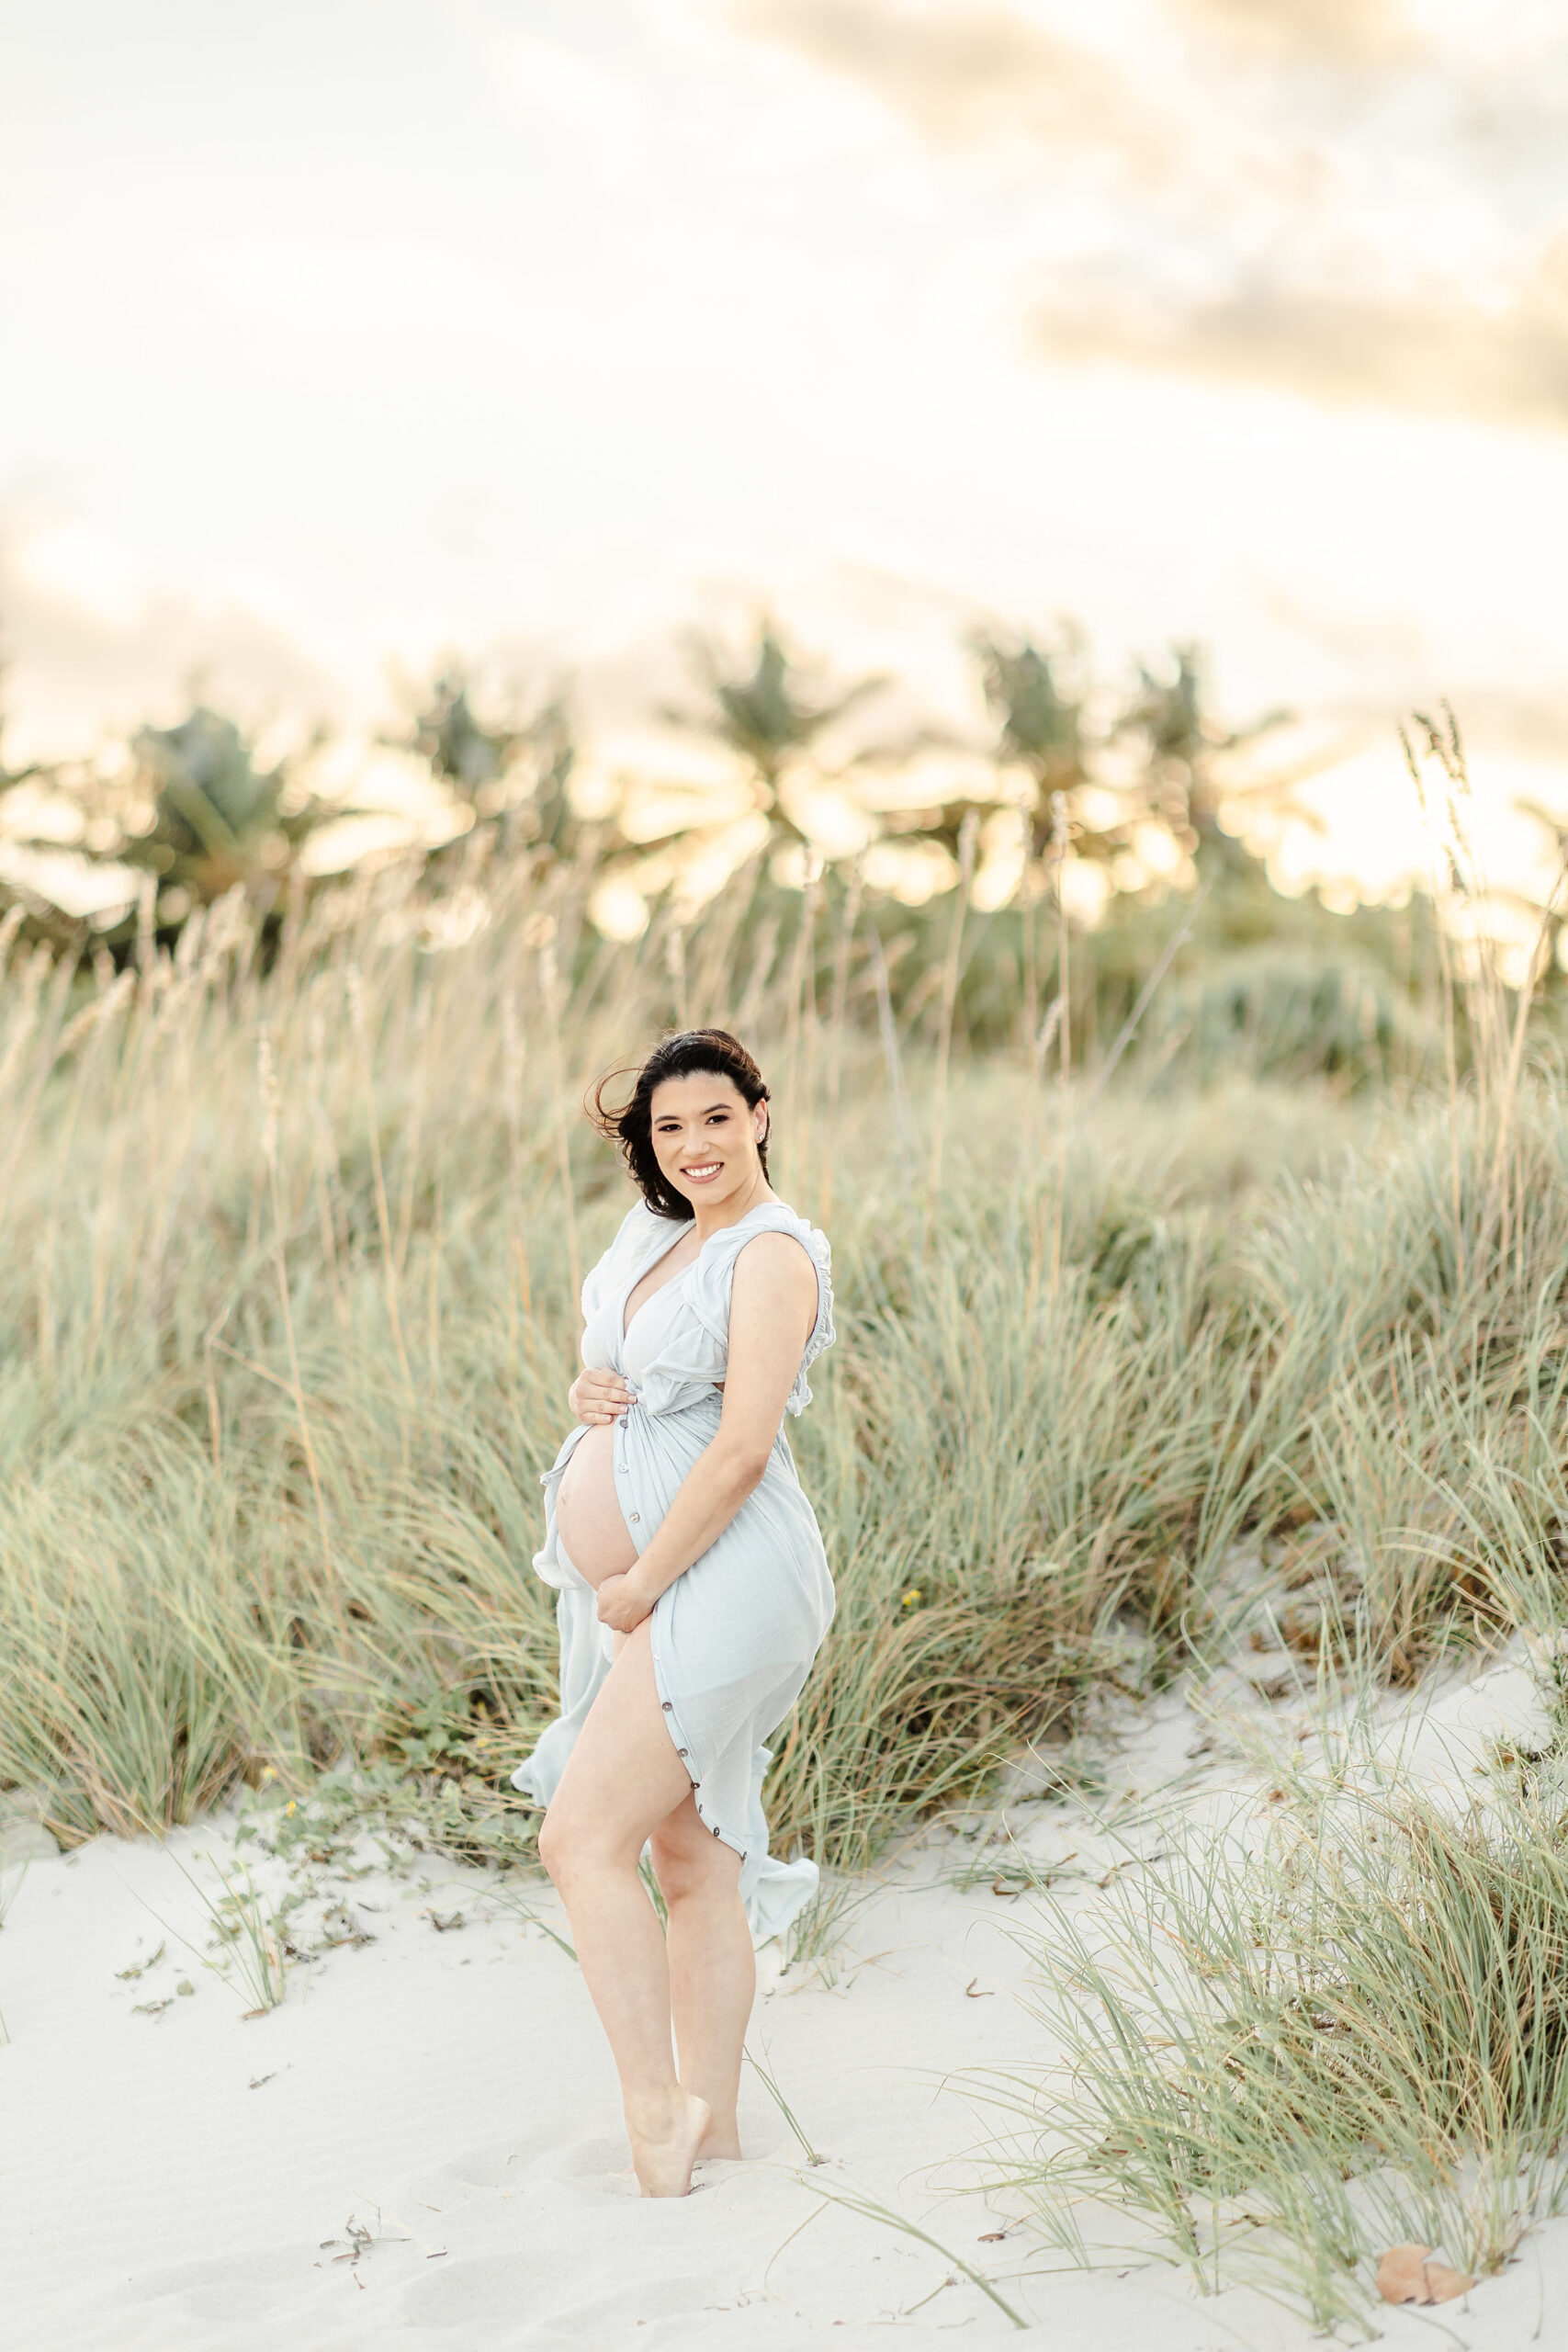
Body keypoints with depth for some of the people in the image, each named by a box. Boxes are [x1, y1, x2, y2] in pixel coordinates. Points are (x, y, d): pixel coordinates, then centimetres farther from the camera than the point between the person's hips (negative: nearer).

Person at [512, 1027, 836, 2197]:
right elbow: (615, 1373, 26)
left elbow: (742, 1451, -20)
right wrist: (587, 1394, 2)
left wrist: (639, 1584, -14)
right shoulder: (657, 1229, 13)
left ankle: (657, 2105, -6)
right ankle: (714, 2123, 18)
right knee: (693, 1860, 11)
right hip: (645, 1597, 9)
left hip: (717, 1585, -9)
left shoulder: (772, 1254, -13)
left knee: (583, 1837, -13)